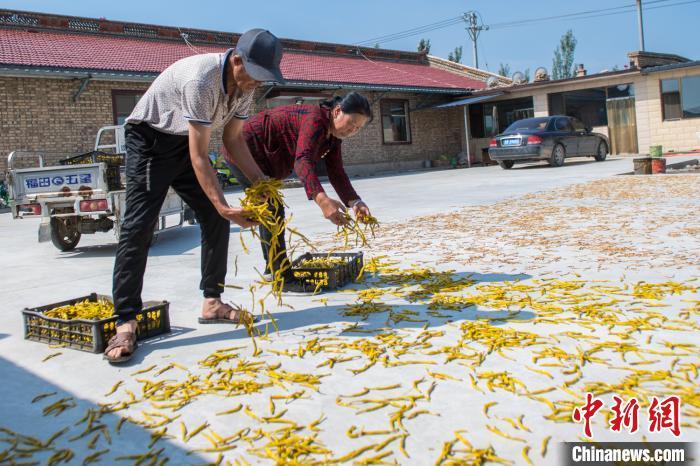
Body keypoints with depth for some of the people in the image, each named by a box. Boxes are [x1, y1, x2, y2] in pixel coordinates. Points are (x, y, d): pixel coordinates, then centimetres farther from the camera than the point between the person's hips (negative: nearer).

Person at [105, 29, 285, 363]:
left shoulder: (245, 85, -7)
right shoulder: (201, 79, -32)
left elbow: (233, 140, 2)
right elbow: (199, 157, -32)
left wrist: (261, 182, -10)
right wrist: (225, 207, -36)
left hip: (185, 144, 8)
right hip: (149, 139, -8)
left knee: (215, 220, 0)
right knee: (138, 226, -17)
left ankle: (212, 303, 10)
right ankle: (126, 324, -16)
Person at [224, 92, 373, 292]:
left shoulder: (333, 134, 1)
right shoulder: (316, 119, -29)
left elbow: (336, 172, -5)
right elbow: (303, 161, -44)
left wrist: (354, 202, -20)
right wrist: (321, 199, -58)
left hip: (261, 158, 11)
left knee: (270, 212, 19)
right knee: (273, 212, -14)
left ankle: (271, 267, 33)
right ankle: (283, 278, -11)